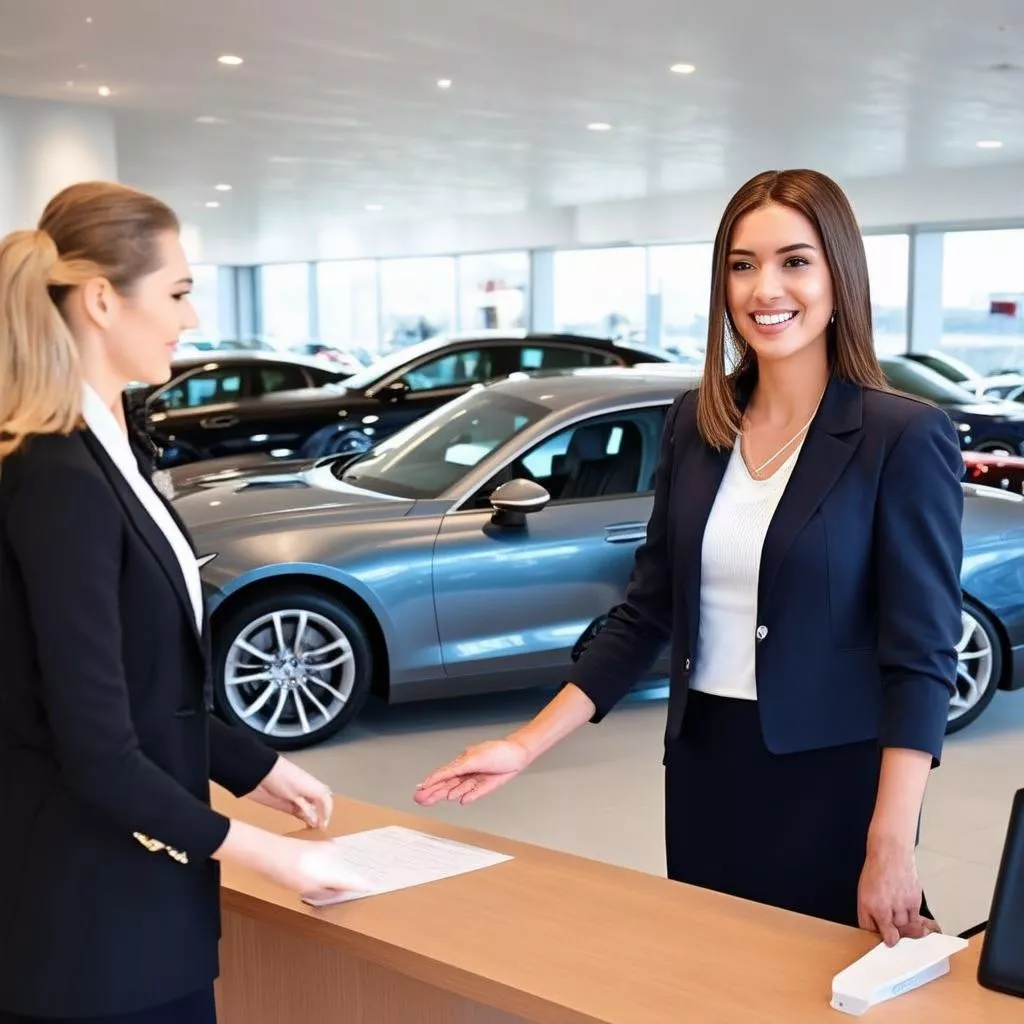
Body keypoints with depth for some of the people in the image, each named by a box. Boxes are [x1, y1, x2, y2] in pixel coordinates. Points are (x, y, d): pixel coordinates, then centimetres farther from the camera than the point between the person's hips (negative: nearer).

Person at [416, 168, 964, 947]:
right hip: (704, 765, 5)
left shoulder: (905, 437, -11)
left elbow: (921, 656, -13)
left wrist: (891, 849, -20)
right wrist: (527, 744, 0)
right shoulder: (693, 422, 3)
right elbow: (646, 611, 6)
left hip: (832, 779, -5)